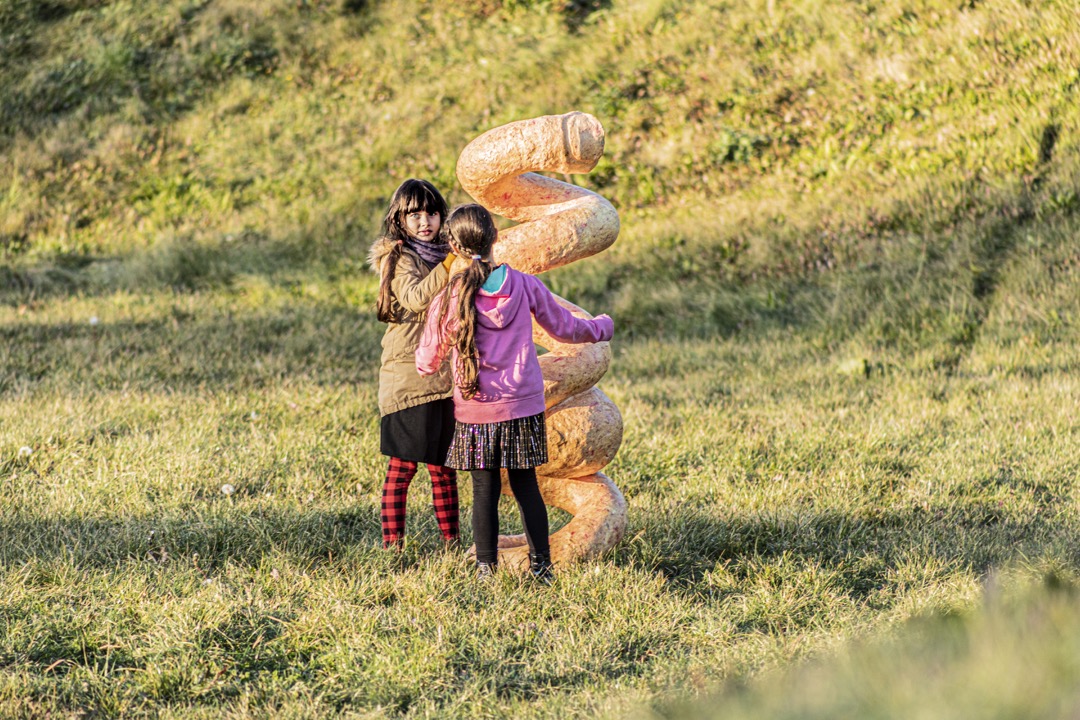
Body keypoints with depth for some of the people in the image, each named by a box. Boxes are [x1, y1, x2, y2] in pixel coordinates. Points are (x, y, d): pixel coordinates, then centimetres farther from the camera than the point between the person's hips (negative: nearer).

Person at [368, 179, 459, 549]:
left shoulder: (443, 255, 15)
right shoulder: (398, 259, -6)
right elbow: (415, 297, -27)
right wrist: (449, 266, -35)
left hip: (445, 376, 6)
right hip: (408, 376, -6)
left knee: (442, 464, 10)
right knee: (402, 465, -4)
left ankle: (451, 539, 15)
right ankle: (392, 543, 0)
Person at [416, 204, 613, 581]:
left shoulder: (447, 300, -10)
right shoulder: (524, 285, -5)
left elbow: (427, 363, -1)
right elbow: (564, 328, 10)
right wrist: (600, 328, 30)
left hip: (474, 410, -2)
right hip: (523, 407, 2)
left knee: (484, 491, 7)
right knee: (526, 487, 11)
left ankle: (487, 569, 11)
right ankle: (542, 567, 17)